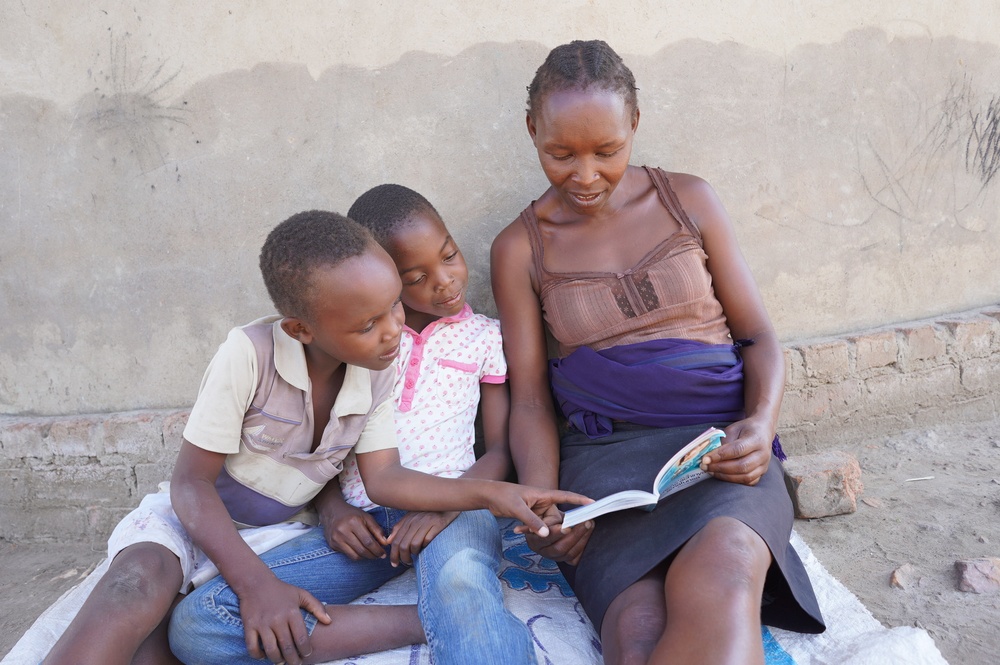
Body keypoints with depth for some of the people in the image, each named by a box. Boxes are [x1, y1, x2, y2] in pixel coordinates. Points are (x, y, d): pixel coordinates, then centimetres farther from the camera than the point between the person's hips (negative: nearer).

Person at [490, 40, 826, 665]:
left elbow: (760, 338, 11)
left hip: (721, 443, 1)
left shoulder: (690, 201, 10)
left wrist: (761, 425, -10)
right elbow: (530, 398, 6)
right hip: (604, 455, 0)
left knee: (719, 573, -34)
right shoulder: (520, 248, 8)